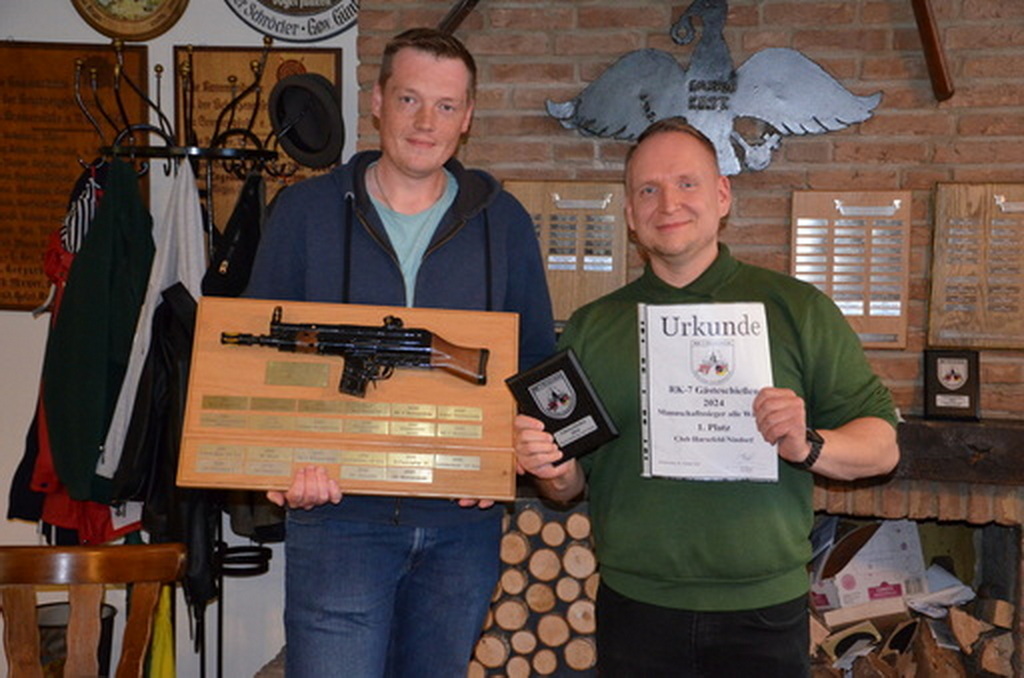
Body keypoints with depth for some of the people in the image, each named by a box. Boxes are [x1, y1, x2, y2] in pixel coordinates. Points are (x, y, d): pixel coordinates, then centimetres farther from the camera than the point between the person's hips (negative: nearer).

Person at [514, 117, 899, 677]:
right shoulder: (592, 327, 8)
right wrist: (555, 471, -9)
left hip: (763, 613, -1)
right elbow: (570, 484, 13)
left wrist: (806, 446, -18)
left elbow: (882, 444, 1)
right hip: (635, 611, 2)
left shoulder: (800, 310, 3)